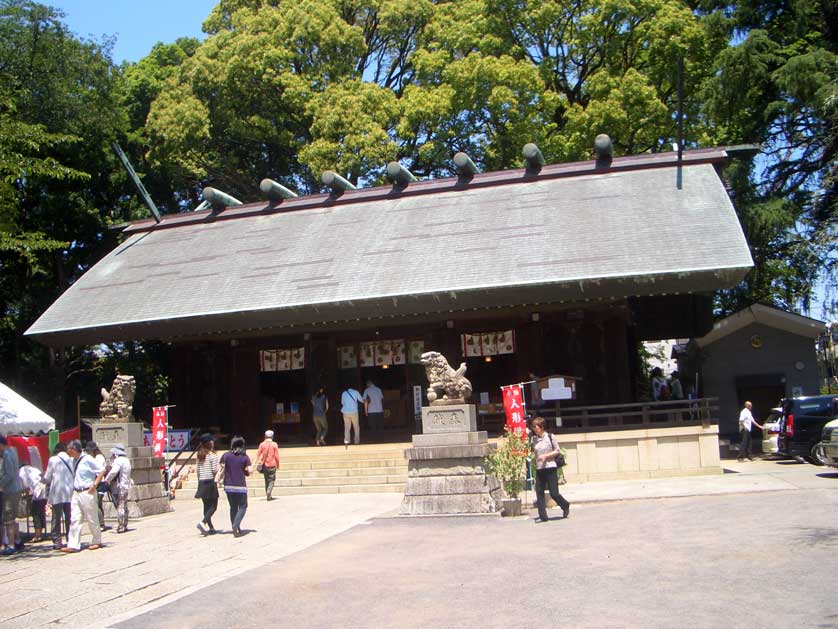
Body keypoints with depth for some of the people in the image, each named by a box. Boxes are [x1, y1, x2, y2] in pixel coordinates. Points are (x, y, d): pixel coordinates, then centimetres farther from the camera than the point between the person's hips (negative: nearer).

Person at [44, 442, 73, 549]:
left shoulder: (53, 459, -4)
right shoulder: (72, 459, 4)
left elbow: (47, 478, 1)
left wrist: (44, 476, 22)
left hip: (57, 493, -3)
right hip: (70, 493, 3)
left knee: (56, 518, 3)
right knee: (69, 518, 9)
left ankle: (57, 541, 2)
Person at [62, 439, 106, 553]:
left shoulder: (87, 459, -13)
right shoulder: (73, 460, 9)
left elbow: (102, 471, -12)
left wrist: (94, 485, -15)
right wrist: (74, 487, 11)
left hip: (87, 493, -7)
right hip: (76, 493, 7)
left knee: (92, 519, 5)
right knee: (74, 520, 2)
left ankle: (97, 542, 18)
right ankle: (73, 545, 1)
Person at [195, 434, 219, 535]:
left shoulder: (200, 456, 9)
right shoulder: (212, 455, -10)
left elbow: (198, 470, 10)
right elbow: (214, 470, -14)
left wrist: (200, 481, 16)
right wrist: (219, 468, 6)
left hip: (201, 482, 6)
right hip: (210, 482, -6)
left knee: (206, 506, 11)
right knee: (213, 506, -1)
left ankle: (211, 527, 14)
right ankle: (203, 522, -20)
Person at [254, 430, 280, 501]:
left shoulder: (262, 444, -1)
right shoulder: (274, 444, -6)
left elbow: (258, 454, -2)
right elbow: (276, 456, -5)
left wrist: (257, 464, 1)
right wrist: (277, 464, 7)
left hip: (264, 465, 3)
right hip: (272, 465, -3)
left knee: (266, 480, 14)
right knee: (272, 479, 5)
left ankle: (268, 495, 16)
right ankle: (269, 491, -20)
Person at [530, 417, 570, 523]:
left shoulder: (550, 437, -5)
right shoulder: (535, 440, 9)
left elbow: (557, 451, -6)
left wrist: (546, 456, -15)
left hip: (550, 468, -5)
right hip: (539, 469, 5)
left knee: (554, 493, -3)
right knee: (539, 493, -1)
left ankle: (565, 506, 25)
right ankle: (542, 516, 6)